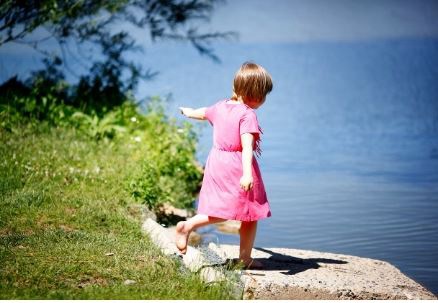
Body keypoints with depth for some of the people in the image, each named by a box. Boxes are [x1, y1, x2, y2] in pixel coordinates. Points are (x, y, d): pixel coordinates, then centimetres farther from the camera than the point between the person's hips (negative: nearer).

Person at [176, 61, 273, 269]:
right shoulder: (248, 115, -15)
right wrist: (247, 173, -35)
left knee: (222, 211, 11)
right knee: (251, 214, 4)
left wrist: (189, 112, 52)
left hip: (217, 162, 8)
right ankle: (245, 258, 8)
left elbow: (203, 113, 30)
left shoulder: (221, 106, 8)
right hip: (237, 166, -8)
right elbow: (247, 146, -27)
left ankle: (188, 225, -8)